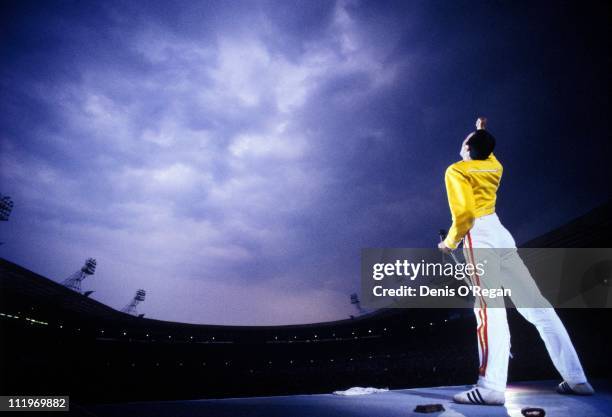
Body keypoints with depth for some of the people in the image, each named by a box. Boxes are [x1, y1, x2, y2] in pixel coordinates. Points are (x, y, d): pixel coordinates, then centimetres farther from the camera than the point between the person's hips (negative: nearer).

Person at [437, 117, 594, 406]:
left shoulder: (457, 171, -1)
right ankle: (576, 379, 13)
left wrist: (450, 241, -1)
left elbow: (464, 214, -14)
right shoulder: (493, 166, 19)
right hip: (501, 234, 7)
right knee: (536, 306, 7)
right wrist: (483, 132, 58)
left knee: (490, 310, -18)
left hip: (479, 238, -7)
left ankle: (491, 387, -22)